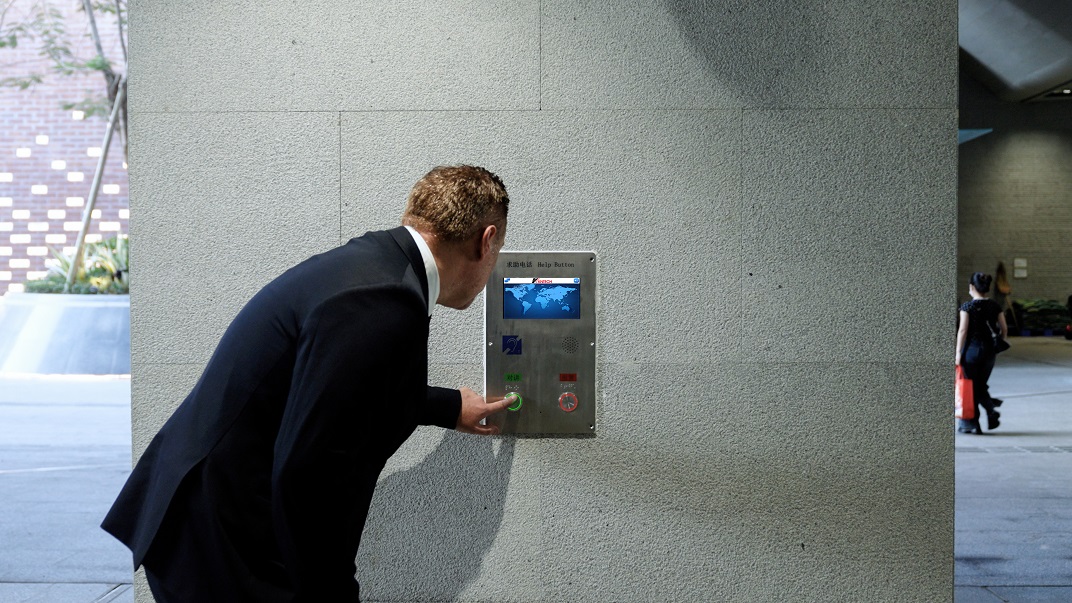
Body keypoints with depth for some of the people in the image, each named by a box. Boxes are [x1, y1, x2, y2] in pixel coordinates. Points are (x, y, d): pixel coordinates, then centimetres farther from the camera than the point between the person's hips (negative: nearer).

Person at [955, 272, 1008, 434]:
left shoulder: (967, 306, -10)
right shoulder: (995, 306, 4)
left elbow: (963, 330, -13)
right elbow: (1004, 329, 5)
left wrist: (958, 353, -10)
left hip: (972, 349, -5)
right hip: (989, 350, 5)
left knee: (970, 386, 6)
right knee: (981, 385, 20)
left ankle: (970, 424, 9)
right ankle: (991, 409, -4)